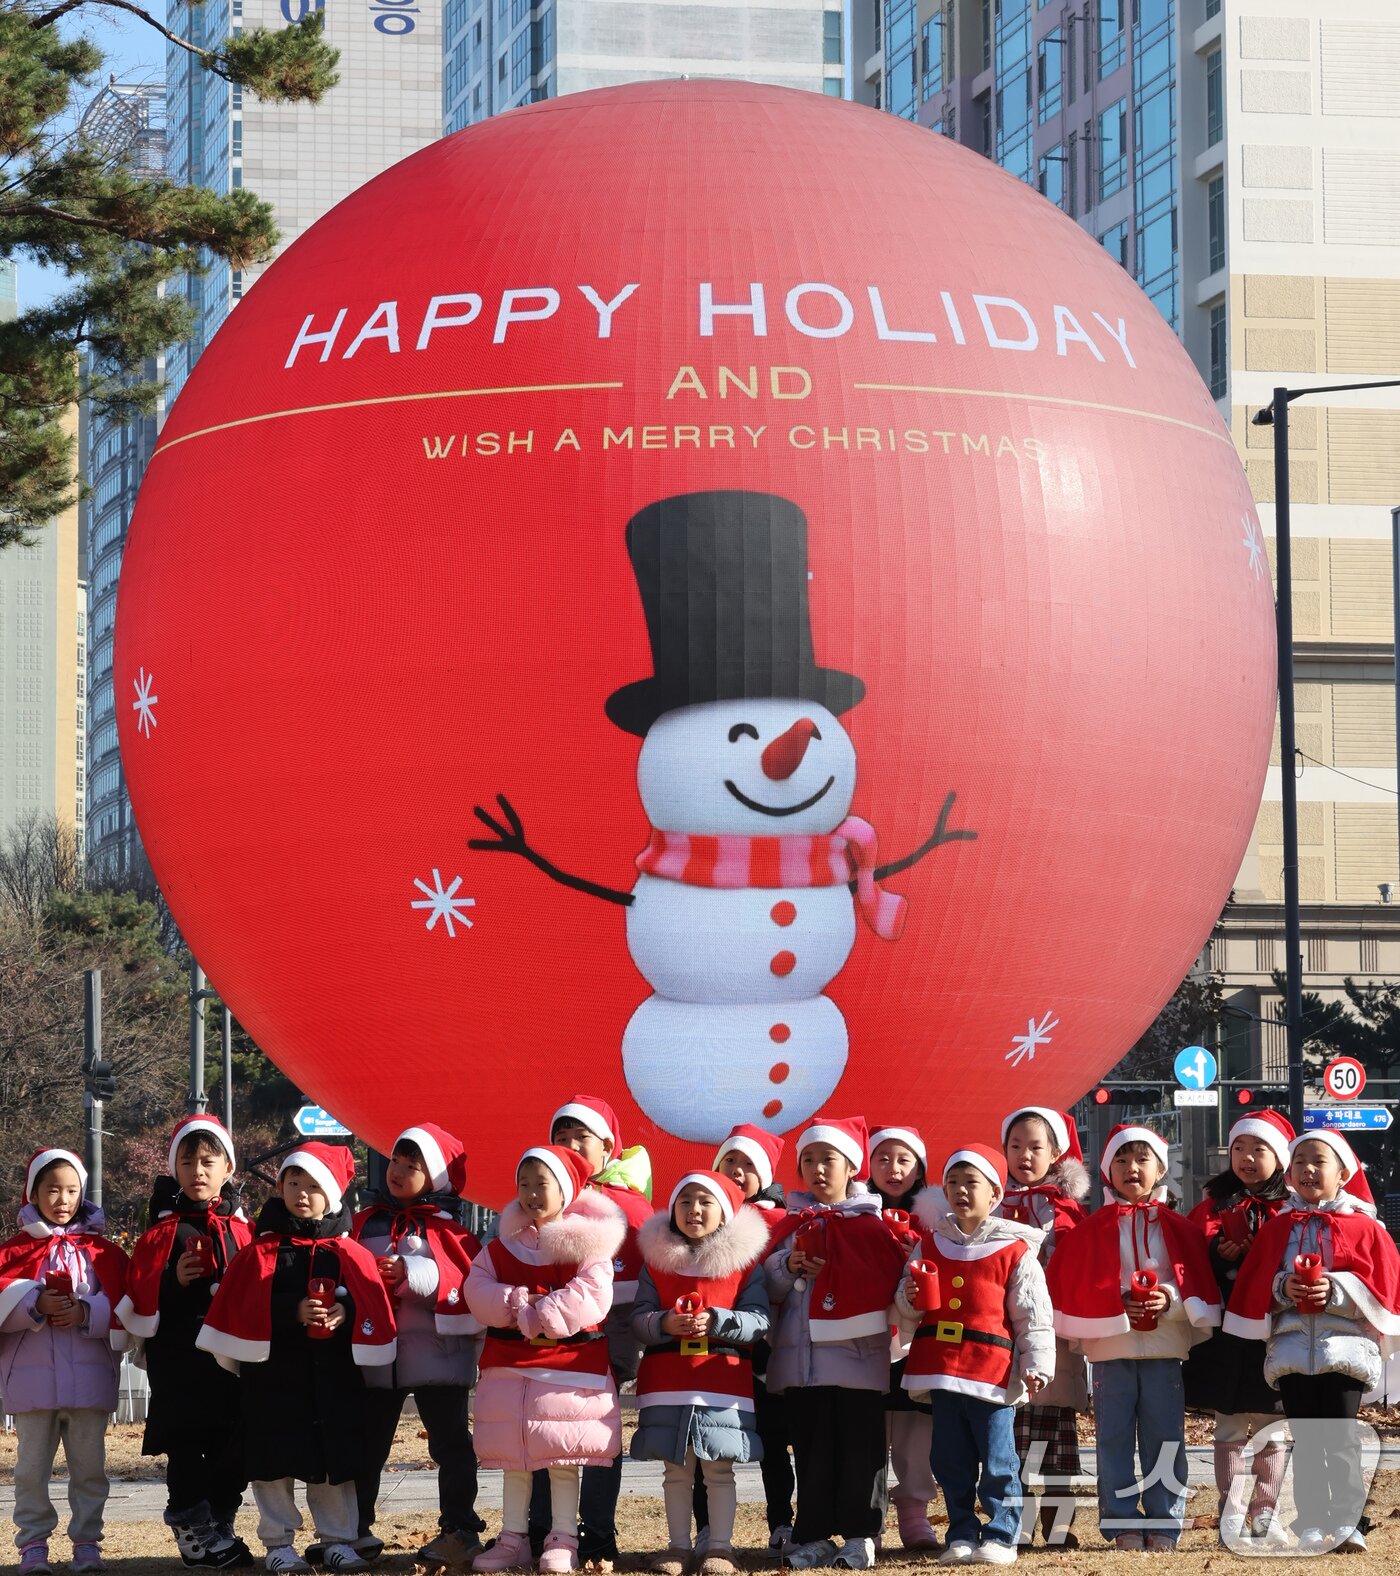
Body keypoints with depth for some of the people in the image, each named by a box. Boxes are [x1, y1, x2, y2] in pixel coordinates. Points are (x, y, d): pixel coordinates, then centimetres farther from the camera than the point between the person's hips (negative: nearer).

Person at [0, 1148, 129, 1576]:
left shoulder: (101, 1250, 9)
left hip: (89, 1375, 1)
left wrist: (86, 1312, -15)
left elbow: (121, 1303, 0)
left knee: (89, 1465, 4)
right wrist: (35, 1305, -19)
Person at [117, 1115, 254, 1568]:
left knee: (233, 1450, 6)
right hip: (179, 1364, -3)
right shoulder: (163, 1232, 1)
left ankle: (221, 1531, 20)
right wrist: (175, 1281, -19)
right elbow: (139, 1301, -4)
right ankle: (193, 1534, 8)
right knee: (186, 1450, -1)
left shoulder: (242, 1230, 9)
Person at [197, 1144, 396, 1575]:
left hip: (332, 1373, 2)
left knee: (335, 1457, 6)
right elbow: (244, 1304, -9)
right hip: (274, 1372, -1)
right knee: (276, 1458, 1)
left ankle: (336, 1539, 16)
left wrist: (346, 1312, -19)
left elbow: (370, 1303, 2)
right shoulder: (263, 1250, 1)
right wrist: (294, 1312, -21)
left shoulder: (347, 1252, 6)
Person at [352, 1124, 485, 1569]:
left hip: (436, 1352, -4)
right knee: (366, 1445, 9)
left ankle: (459, 1530, 6)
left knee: (450, 1444, 1)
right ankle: (355, 1528, 18)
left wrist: (414, 1274, -22)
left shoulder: (446, 1230, -2)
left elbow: (465, 1280, -13)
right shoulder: (367, 1222, 10)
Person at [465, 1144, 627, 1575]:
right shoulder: (503, 1245, 8)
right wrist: (520, 1303, -19)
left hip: (570, 1367, -5)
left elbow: (591, 1297, -18)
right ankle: (513, 1539, 18)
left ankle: (563, 1541, 8)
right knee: (512, 1458, 10)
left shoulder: (587, 1244, -6)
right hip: (509, 1366, 5)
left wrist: (538, 1317, -19)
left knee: (563, 1458, 0)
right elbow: (478, 1290, -1)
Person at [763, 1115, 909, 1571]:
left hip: (859, 1353, -3)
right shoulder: (791, 1222, 12)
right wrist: (787, 1267, -5)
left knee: (859, 1447, -1)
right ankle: (814, 1537, 10)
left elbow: (895, 1276, -6)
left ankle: (859, 1535, 6)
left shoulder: (871, 1223, 1)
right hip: (803, 1355, 3)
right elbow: (766, 1286, 13)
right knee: (811, 1447, 6)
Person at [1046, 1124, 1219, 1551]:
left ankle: (1164, 1524, 8)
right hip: (1111, 1348, 0)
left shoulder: (1178, 1229, 7)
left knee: (1165, 1440, 2)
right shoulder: (1091, 1229, 4)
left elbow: (1199, 1285, 5)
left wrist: (1172, 1300, -15)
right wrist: (1115, 1305, -13)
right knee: (1114, 1439, 1)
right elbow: (1070, 1286, -1)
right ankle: (1123, 1525, 7)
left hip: (1164, 1351, 0)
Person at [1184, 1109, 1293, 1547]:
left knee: (1272, 1427, 6)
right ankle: (1232, 1515, 9)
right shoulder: (1216, 1205, 9)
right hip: (1226, 1330, 1)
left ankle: (1265, 1513, 13)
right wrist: (1219, 1255, -16)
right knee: (1230, 1427, 4)